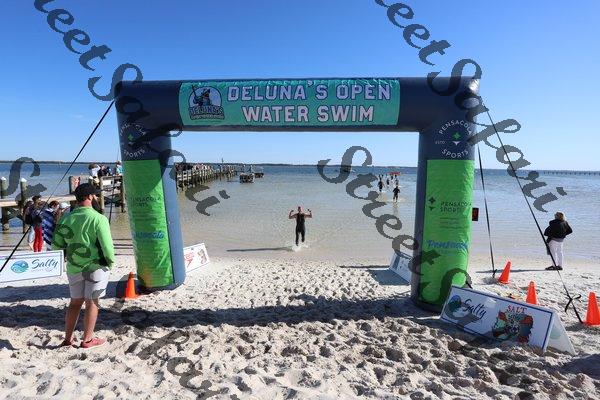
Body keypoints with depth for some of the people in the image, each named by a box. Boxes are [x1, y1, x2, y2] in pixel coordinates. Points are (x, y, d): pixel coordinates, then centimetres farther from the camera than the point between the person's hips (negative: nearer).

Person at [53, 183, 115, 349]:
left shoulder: (66, 218, 2)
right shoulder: (98, 218, -16)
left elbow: (57, 245, 6)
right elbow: (107, 246, -19)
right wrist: (111, 262, -3)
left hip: (74, 267, 5)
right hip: (95, 266, -5)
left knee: (75, 302, 18)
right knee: (91, 302, 7)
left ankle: (68, 339, 26)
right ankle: (87, 340, 17)